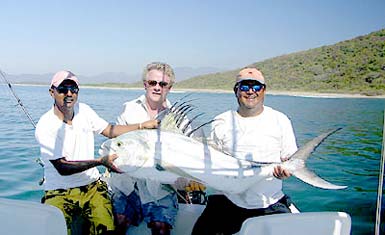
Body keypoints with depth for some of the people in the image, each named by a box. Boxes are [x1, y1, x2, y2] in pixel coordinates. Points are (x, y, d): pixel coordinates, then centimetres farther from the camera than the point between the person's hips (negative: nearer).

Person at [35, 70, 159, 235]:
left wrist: (143, 126, 1)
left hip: (92, 186, 4)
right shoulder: (45, 127, -15)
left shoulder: (84, 110, 2)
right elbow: (62, 168, -18)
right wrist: (100, 161, -24)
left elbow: (109, 130, 9)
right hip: (60, 192, -4)